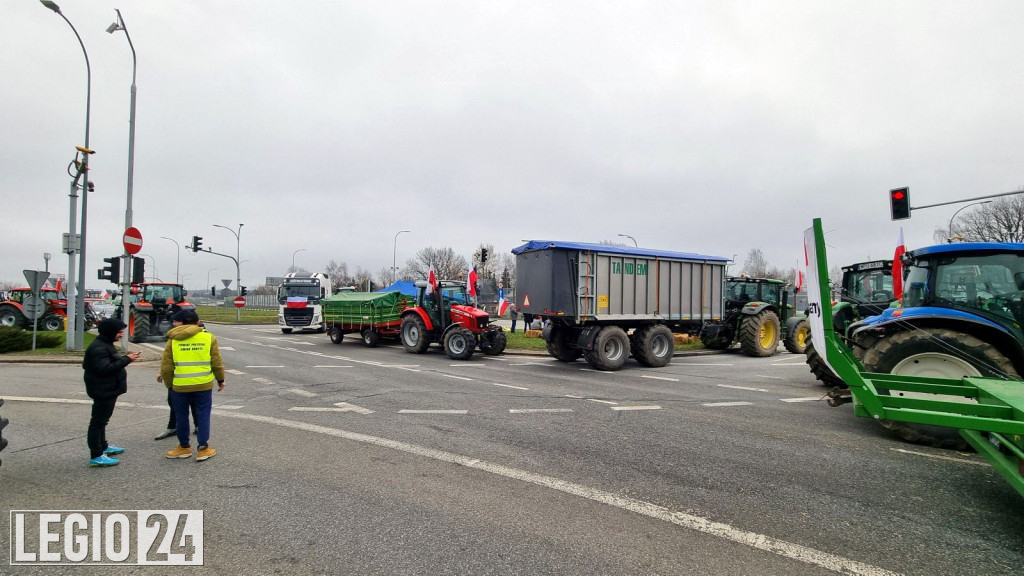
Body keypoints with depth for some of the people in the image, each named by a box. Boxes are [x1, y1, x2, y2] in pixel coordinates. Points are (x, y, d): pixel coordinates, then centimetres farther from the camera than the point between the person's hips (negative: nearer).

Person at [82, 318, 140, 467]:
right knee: (98, 421, -6)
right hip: (103, 390, -11)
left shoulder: (105, 344, 13)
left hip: (108, 389, 11)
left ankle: (103, 446, 36)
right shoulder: (98, 348, -21)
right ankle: (96, 456, -3)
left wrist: (125, 357, 4)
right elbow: (105, 368, -28)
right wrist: (126, 359, -26)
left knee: (102, 420, 22)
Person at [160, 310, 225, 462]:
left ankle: (184, 447, 26)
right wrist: (220, 380, 13)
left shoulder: (173, 340, -1)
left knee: (181, 417, 15)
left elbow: (166, 367, -1)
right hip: (204, 385, 0)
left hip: (179, 386, 0)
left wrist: (169, 384, 13)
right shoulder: (209, 338, -2)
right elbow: (217, 363, -1)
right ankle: (203, 448, 10)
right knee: (203, 416, 8)